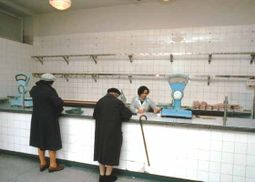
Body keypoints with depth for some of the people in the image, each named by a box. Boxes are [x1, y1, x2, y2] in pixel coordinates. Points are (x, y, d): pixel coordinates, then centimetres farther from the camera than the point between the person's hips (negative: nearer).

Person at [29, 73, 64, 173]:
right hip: (48, 119, -7)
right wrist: (59, 111, -7)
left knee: (40, 140, 16)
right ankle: (52, 165, 15)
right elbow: (58, 103, -27)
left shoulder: (34, 89, 4)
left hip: (36, 118, 7)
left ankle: (42, 163, 28)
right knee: (51, 141, 5)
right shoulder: (49, 90, -19)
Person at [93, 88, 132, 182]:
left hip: (101, 131, 4)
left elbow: (94, 115, 8)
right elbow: (127, 115, -8)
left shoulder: (100, 101, 0)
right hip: (113, 132, -4)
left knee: (102, 151, 16)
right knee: (111, 152, 10)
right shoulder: (118, 102, -12)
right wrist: (118, 116, 11)